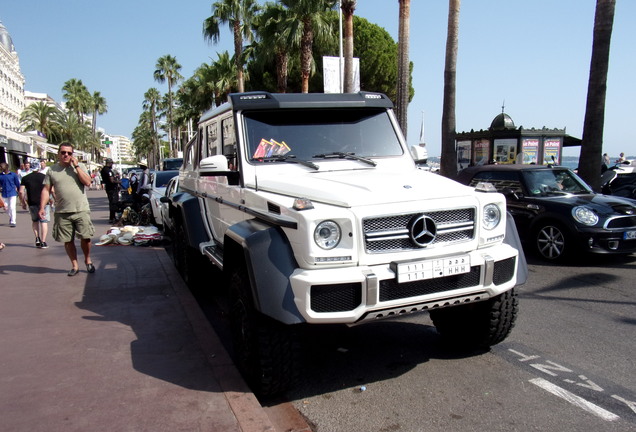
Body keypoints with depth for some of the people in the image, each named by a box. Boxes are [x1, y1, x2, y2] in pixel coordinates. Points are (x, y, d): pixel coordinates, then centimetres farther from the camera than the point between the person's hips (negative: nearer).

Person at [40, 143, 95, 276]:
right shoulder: (52, 170, 7)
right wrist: (42, 207, -3)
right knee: (68, 241, 6)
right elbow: (46, 190, 6)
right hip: (62, 212, 2)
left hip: (81, 210, -1)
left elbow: (87, 182, -10)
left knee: (85, 238, -3)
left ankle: (88, 260, 22)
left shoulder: (80, 166, 5)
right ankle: (75, 266, 20)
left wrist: (76, 166, -10)